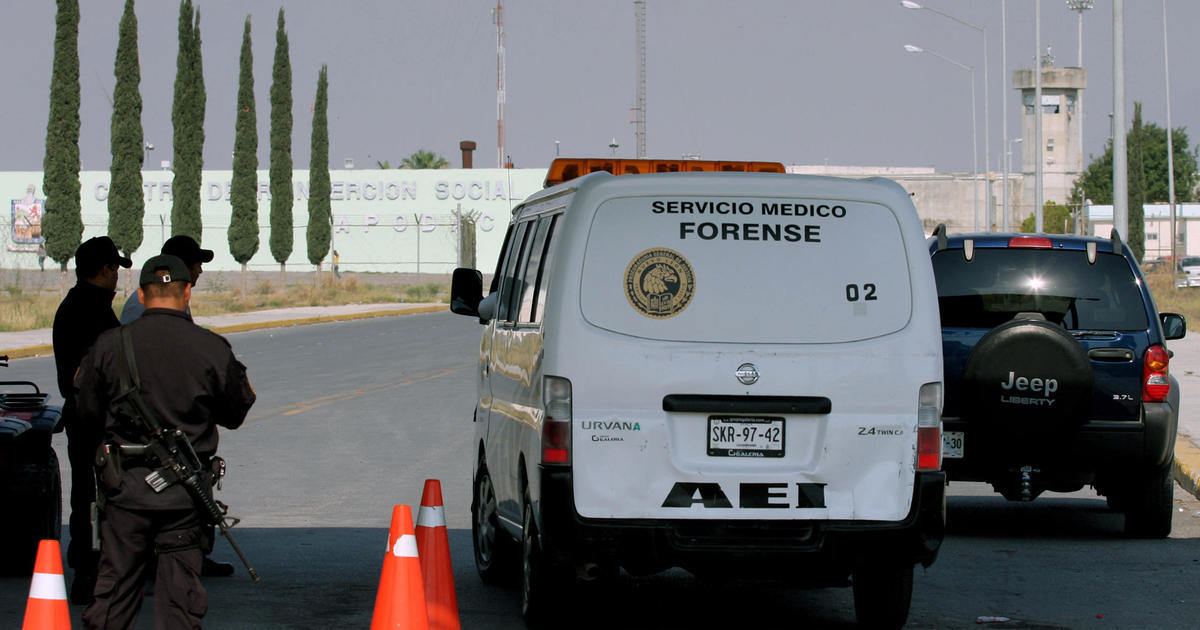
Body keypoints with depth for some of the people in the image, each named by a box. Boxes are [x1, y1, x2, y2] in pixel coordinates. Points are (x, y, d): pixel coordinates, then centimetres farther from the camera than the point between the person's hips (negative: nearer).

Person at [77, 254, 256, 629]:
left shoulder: (109, 346, -5)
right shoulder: (212, 349, -9)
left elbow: (89, 413, 4)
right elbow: (234, 415, 4)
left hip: (126, 486, 1)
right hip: (185, 493, -1)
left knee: (114, 586, 9)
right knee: (180, 588, 5)